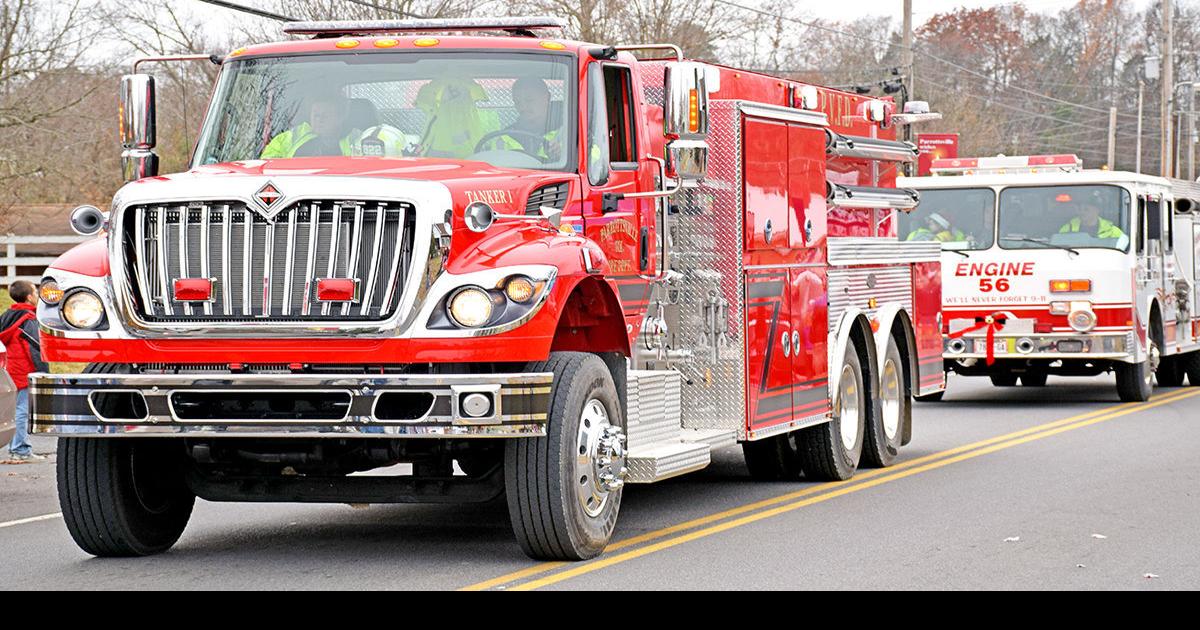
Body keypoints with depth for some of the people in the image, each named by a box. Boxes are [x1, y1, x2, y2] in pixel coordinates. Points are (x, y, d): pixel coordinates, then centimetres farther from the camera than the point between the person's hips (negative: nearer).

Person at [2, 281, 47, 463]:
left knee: (17, 409, 15)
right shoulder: (29, 320, -14)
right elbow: (34, 349, -18)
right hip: (26, 373, -9)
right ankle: (21, 450, -7)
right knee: (23, 410, -7)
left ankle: (15, 448, 18)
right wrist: (44, 373, -15)